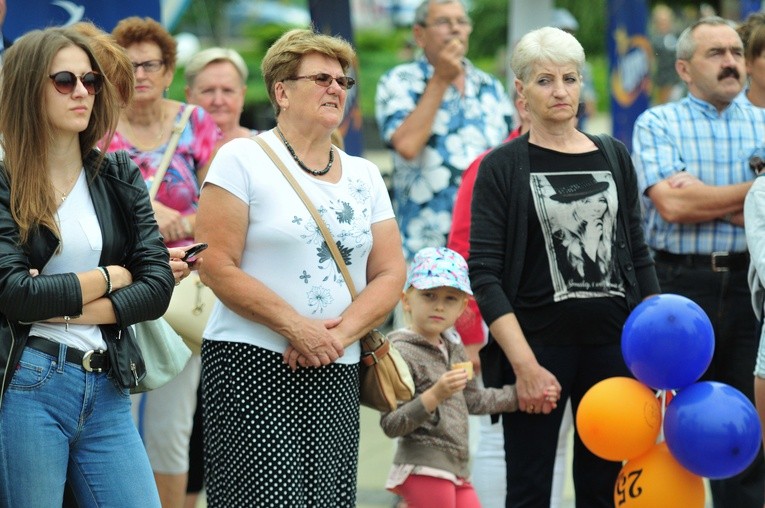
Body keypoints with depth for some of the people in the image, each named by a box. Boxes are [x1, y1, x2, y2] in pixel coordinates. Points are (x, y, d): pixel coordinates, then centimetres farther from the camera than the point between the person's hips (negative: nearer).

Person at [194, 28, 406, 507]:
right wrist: (298, 328, -14)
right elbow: (218, 266, -8)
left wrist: (341, 333, -9)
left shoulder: (364, 176, 16)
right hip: (253, 365, -5)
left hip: (338, 377, 5)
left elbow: (390, 273, 9)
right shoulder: (243, 158, 0)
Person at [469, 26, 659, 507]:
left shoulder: (615, 157, 10)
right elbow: (484, 275, -8)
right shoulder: (502, 168, -2)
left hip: (613, 342, 4)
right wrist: (525, 365, -16)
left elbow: (639, 256, 15)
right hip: (537, 345, -3)